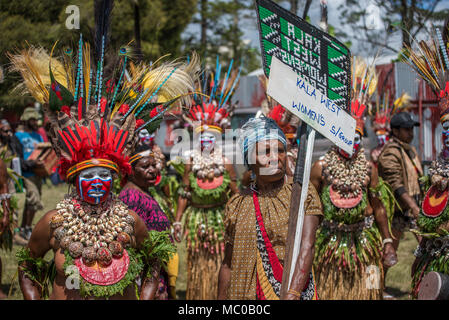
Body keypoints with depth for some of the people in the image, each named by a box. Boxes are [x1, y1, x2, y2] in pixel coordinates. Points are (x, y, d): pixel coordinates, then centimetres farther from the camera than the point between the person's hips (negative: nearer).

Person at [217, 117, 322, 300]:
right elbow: (228, 264, 12)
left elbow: (307, 247, -10)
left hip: (294, 293, -2)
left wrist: (293, 295, -22)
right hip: (245, 294, 2)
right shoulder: (237, 204, 9)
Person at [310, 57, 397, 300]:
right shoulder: (321, 167, -3)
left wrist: (387, 241, 5)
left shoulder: (368, 168, 2)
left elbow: (378, 207, 6)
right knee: (329, 290, 3)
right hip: (331, 240, -1)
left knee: (365, 289, 3)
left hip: (364, 241, 1)